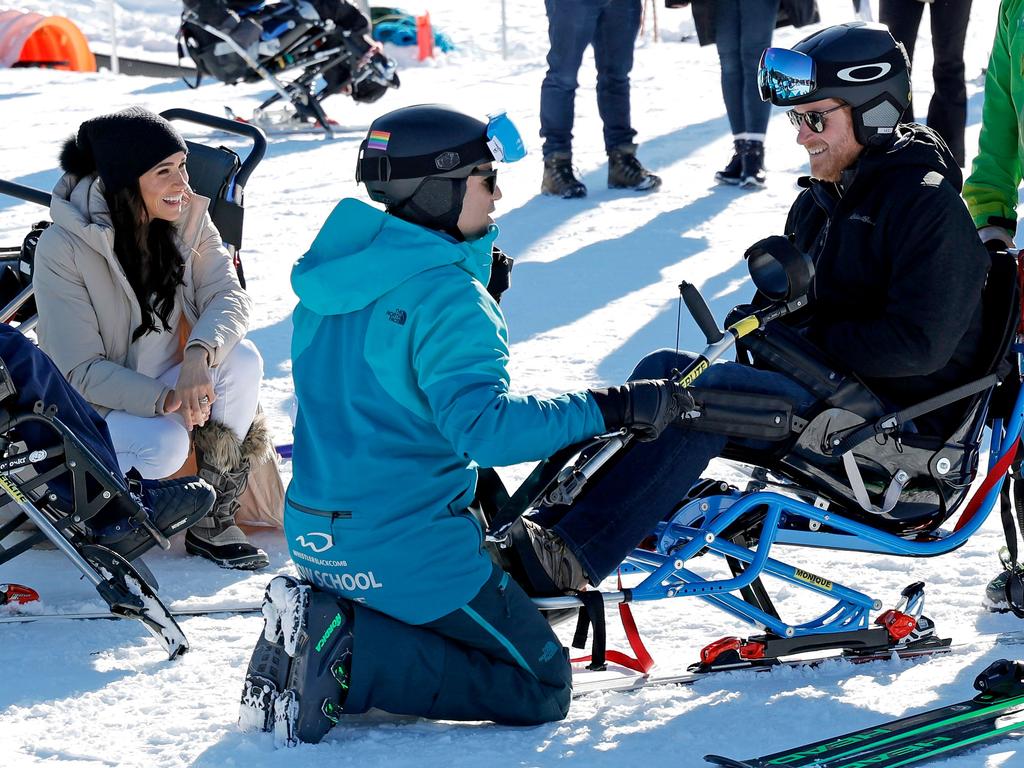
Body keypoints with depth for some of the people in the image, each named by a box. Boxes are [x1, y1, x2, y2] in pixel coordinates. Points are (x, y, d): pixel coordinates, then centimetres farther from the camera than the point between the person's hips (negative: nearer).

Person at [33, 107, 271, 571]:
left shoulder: (188, 218, -7)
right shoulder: (63, 249, -22)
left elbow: (229, 296, -15)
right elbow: (81, 371, -21)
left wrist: (199, 353, -38)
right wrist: (163, 400, -35)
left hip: (175, 379, 5)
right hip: (99, 405, -5)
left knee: (242, 359, -25)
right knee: (165, 445, -35)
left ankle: (212, 524, -14)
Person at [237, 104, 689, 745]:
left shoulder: (337, 263, 7)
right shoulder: (447, 297, -20)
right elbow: (483, 426, -31)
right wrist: (610, 409, -27)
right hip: (408, 546, -8)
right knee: (541, 689, 3)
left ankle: (315, 621, 6)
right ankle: (349, 653, -13)